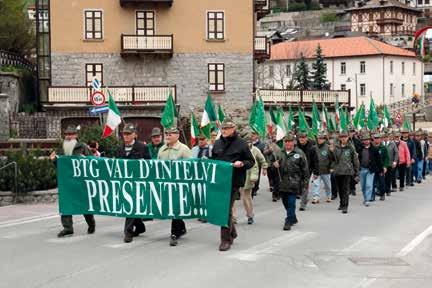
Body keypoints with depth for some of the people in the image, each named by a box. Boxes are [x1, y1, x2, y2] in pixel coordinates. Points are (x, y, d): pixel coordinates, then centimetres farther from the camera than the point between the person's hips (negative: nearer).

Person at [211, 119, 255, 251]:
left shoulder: (241, 143, -3)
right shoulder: (217, 143, 12)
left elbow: (251, 161, 1)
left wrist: (242, 164, -17)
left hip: (233, 182, -5)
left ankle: (226, 239, 1)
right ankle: (232, 232, 31)